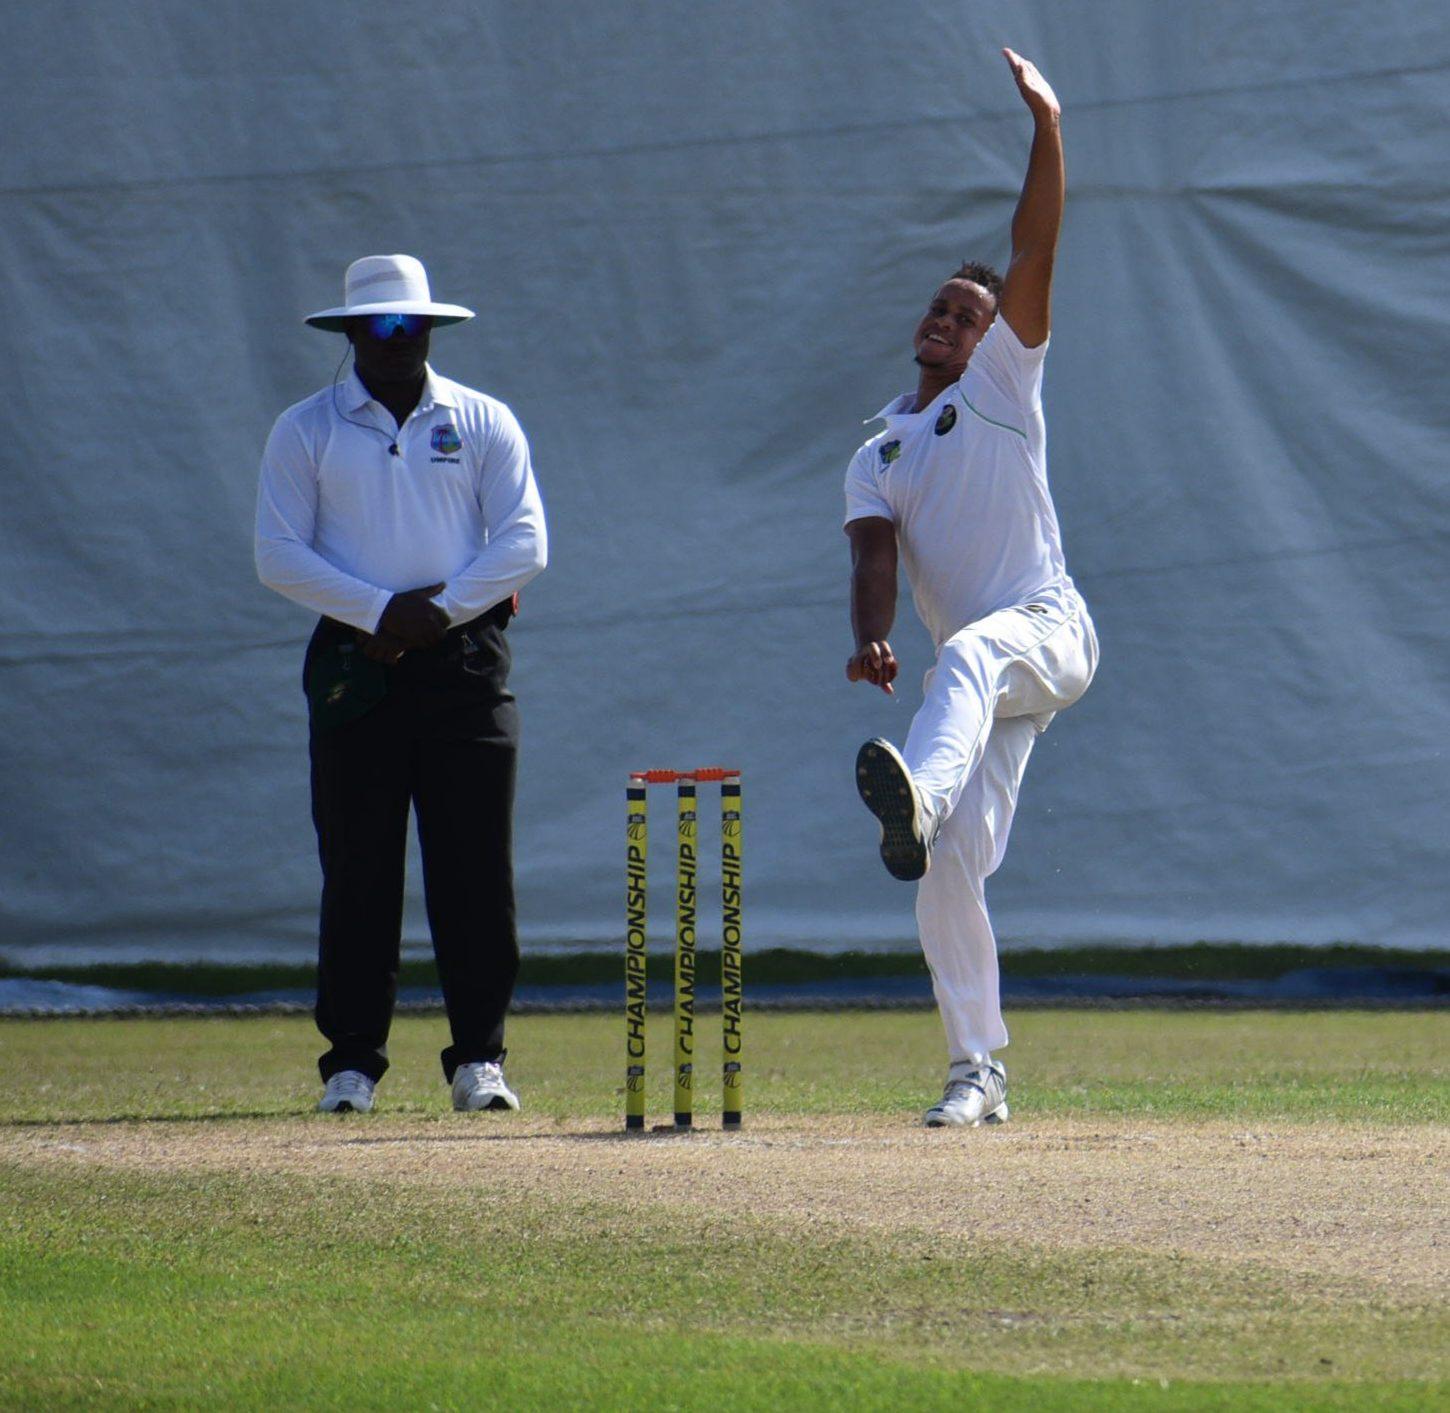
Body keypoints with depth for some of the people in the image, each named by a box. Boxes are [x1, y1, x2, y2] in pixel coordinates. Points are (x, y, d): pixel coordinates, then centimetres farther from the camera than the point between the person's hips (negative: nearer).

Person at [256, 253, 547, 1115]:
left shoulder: (485, 424, 9)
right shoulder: (305, 431, 7)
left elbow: (524, 543, 2)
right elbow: (279, 555, -1)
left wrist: (441, 608, -11)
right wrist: (380, 610, -12)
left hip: (464, 660, 0)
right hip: (356, 661, 0)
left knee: (476, 868, -3)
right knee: (358, 870, -1)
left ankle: (479, 1058, 2)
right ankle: (352, 1061, 3)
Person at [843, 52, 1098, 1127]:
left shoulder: (1003, 386, 9)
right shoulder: (878, 457, 20)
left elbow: (1034, 254, -3)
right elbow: (876, 557, 1)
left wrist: (1047, 125, -13)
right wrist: (871, 639, -21)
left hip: (1047, 628, -6)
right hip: (983, 678, 6)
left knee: (968, 656, -39)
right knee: (951, 875, -1)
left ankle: (921, 799, -68)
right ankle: (977, 1073, 6)